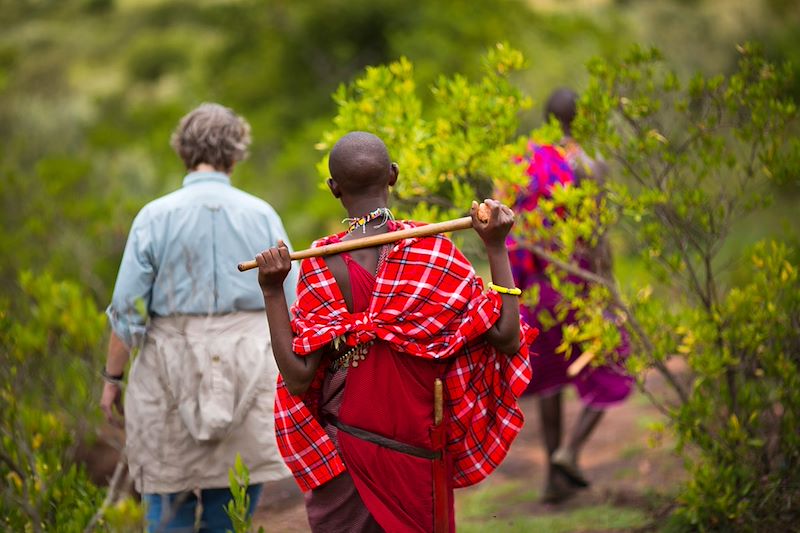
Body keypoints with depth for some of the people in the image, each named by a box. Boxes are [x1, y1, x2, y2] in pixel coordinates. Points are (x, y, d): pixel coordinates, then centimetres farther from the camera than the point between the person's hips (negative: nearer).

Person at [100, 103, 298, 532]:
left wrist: (112, 377, 7)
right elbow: (290, 307, 5)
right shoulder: (262, 216, 0)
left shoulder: (155, 217, -6)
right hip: (248, 371, 2)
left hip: (172, 369, -1)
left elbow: (128, 312, -4)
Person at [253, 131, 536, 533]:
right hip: (419, 450, 1)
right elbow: (506, 337, -13)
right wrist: (496, 247, -9)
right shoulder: (433, 251, -11)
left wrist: (272, 293, -14)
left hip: (347, 441, 0)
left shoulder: (322, 266, -12)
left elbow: (299, 378, -15)